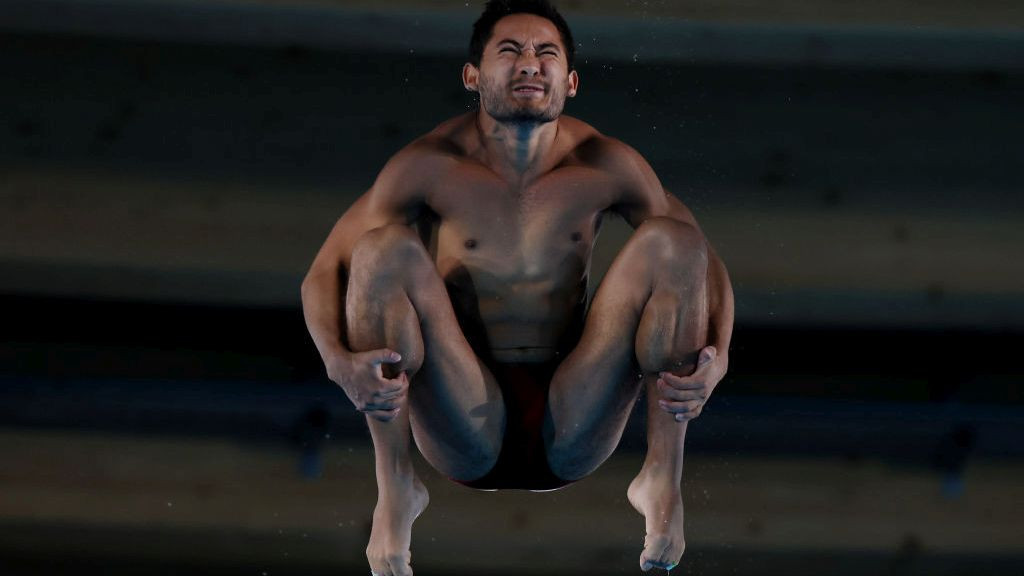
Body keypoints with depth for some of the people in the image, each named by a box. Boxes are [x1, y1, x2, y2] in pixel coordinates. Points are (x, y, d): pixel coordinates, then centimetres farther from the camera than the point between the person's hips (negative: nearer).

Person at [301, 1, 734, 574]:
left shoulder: (606, 167, -2)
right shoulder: (431, 166, -6)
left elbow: (708, 263, 4)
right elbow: (325, 271, -6)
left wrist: (715, 358, -18)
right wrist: (340, 361, -29)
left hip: (573, 430, 1)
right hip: (464, 434, -1)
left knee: (672, 240, -16)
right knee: (384, 249, -24)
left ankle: (664, 482, -12)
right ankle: (395, 488, -15)